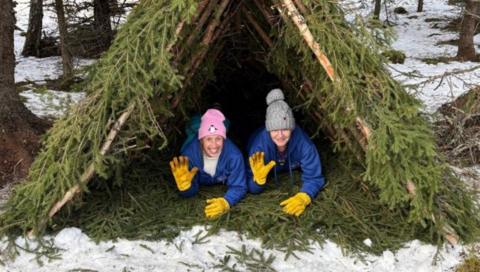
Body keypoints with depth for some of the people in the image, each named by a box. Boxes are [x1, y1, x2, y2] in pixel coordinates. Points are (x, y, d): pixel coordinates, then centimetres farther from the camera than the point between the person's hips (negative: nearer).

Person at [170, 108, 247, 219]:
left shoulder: (233, 155, -45)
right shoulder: (190, 154, -42)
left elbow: (238, 187, -41)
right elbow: (189, 193, -33)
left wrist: (225, 202, -64)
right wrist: (184, 184, -59)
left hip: (223, 182, 0)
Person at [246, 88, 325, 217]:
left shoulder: (302, 141, -46)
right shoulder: (259, 144, -45)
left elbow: (314, 177, -40)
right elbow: (252, 189, -39)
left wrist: (302, 198, -60)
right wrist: (259, 178, -62)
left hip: (292, 167, 1)